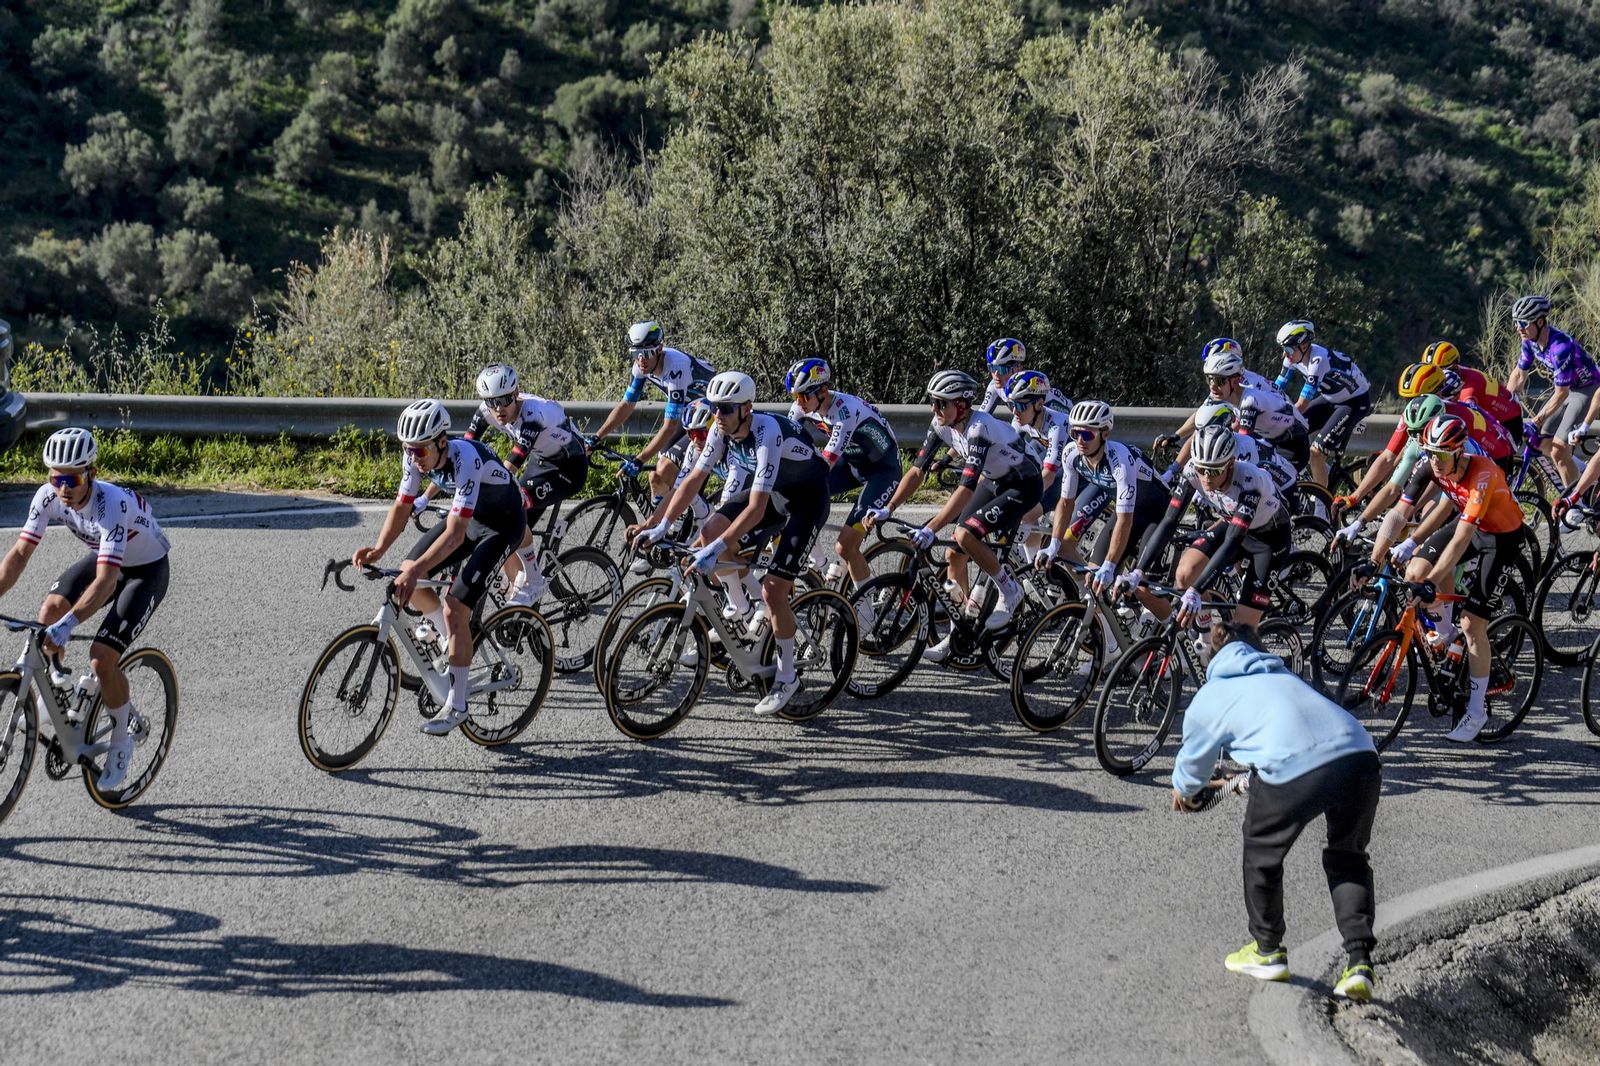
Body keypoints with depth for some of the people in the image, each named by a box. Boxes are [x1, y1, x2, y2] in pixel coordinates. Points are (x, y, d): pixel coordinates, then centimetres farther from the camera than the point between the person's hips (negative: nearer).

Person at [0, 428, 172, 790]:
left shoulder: (111, 505, -38)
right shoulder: (48, 497, -20)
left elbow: (106, 581, -45)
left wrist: (67, 625, -55)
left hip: (147, 569, -6)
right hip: (102, 558, 6)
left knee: (101, 659, -18)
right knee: (50, 610, -18)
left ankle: (121, 742, 4)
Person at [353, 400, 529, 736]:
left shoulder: (466, 459, -37)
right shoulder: (416, 456, -16)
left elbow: (455, 533, -42)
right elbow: (402, 506, -9)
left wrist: (416, 571, -51)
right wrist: (378, 550, -26)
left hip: (503, 523, -8)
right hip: (470, 516, 8)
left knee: (454, 609, -16)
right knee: (408, 573, -3)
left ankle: (456, 706, -4)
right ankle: (459, 647, 18)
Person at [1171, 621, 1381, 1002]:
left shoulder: (1208, 699, 22)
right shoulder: (1283, 677, 37)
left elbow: (1192, 763, 36)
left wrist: (1184, 791, 60)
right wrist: (1242, 783, 68)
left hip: (1294, 767, -5)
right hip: (1360, 755, 5)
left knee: (1262, 854, 22)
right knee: (1348, 857, 25)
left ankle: (1268, 952, 36)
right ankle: (1360, 963, 14)